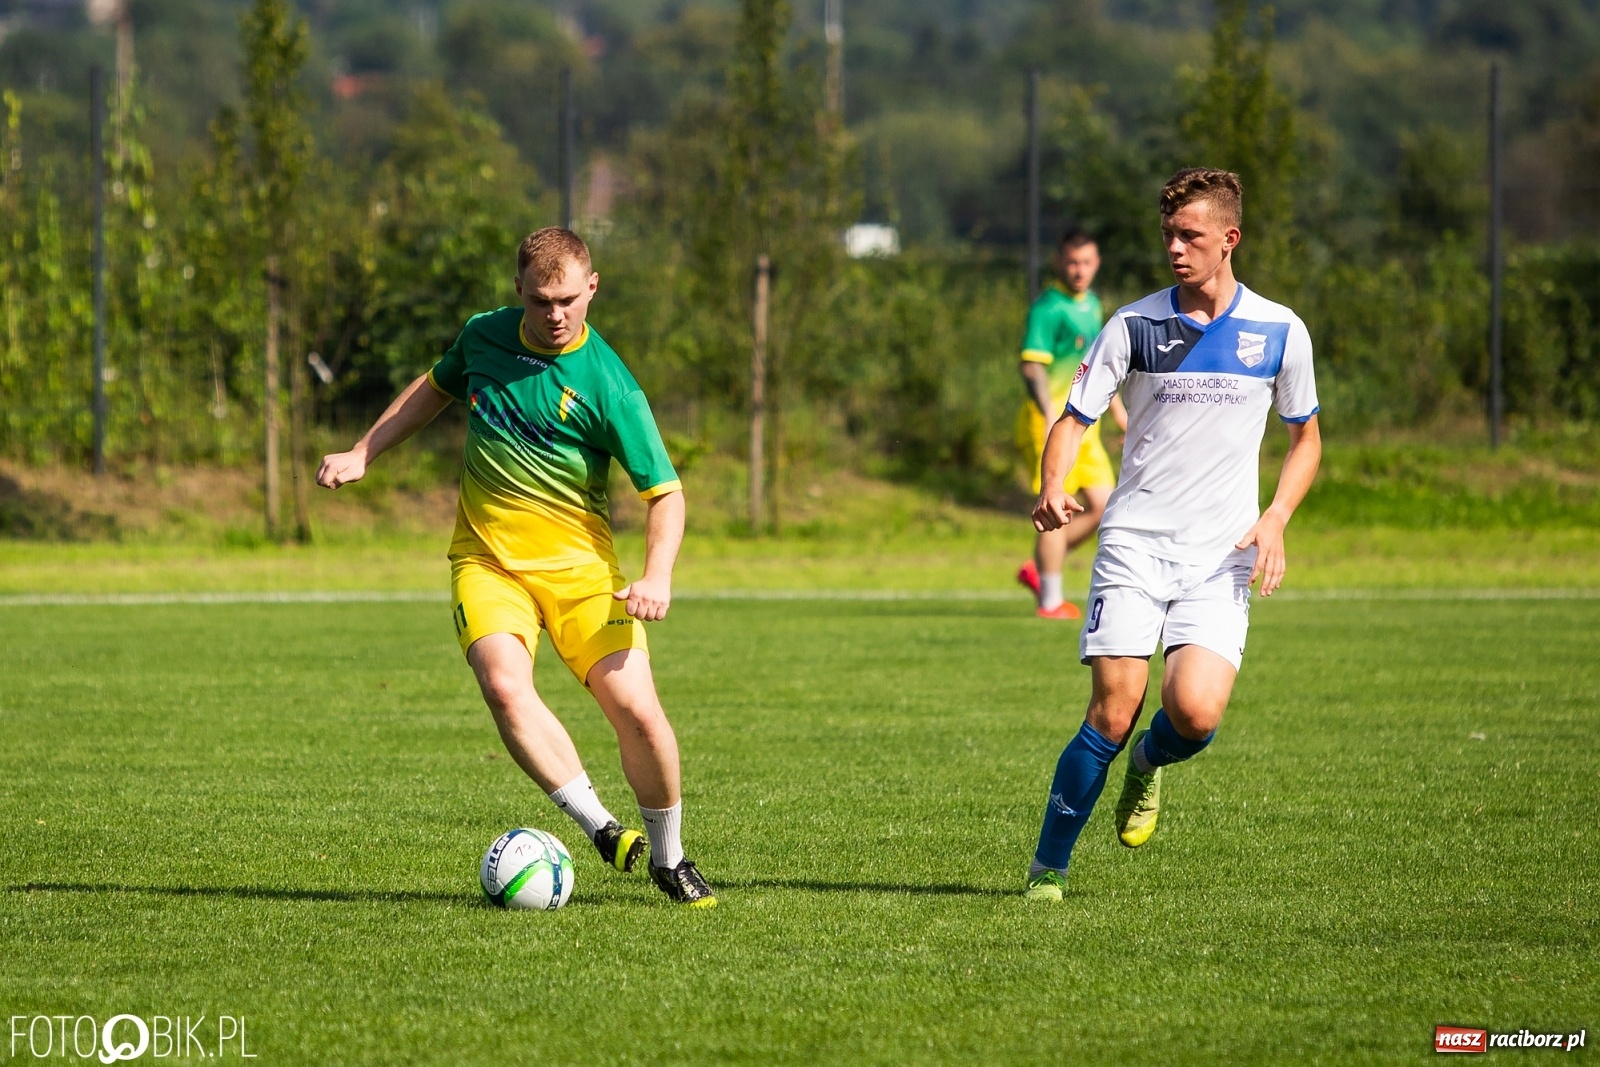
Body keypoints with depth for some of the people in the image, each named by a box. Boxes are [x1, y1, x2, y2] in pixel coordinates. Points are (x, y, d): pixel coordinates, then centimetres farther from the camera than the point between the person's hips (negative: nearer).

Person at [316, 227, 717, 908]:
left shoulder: (608, 386, -11)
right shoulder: (484, 336, 2)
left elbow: (665, 492, -7)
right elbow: (435, 388, 25)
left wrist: (657, 576, -22)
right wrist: (361, 454, 20)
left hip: (580, 567, -2)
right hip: (486, 561, 2)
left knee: (637, 710, -12)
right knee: (505, 686, -27)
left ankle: (669, 858, 13)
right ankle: (600, 828, -21)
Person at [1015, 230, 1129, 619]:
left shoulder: (1091, 305, 16)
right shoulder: (1049, 308, -13)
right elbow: (1032, 365, -22)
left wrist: (1118, 410, 32)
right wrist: (1051, 415, -32)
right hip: (1051, 419, -9)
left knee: (1103, 506, 5)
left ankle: (1038, 570, 17)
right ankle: (1051, 600, 1)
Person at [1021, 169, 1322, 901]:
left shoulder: (1279, 332, 3)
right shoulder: (1134, 326, 1)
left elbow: (1305, 437, 14)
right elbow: (1074, 420, 1)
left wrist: (1274, 520, -3)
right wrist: (1052, 489, -21)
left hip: (1222, 554, 1)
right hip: (1134, 541, -1)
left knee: (1196, 712, -19)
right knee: (1112, 714, -12)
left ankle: (1149, 765, 18)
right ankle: (1047, 869, 2)